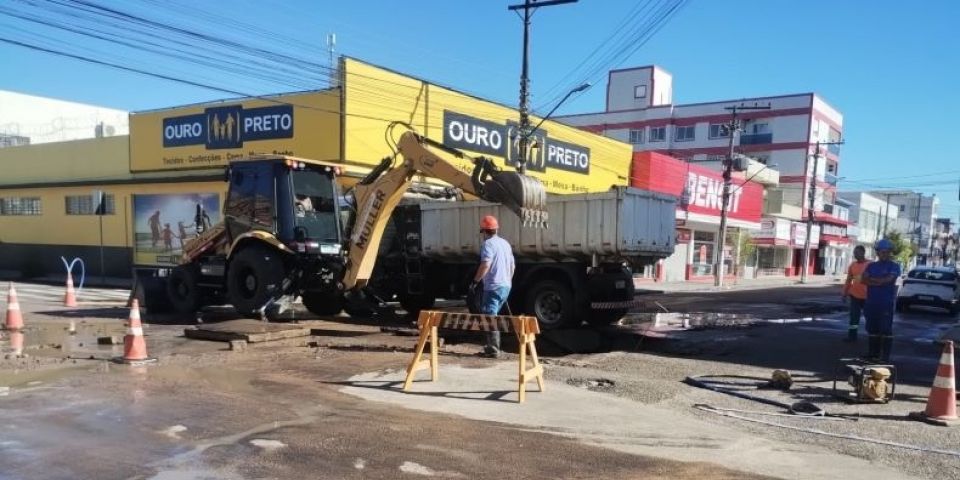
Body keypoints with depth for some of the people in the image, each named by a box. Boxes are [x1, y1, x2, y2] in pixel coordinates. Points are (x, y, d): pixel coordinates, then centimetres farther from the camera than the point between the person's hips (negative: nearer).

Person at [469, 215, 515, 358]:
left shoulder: (488, 244, -11)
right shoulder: (505, 243, 15)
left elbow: (485, 265, -22)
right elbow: (512, 266, 20)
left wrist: (475, 281, -15)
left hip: (493, 287, -9)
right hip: (506, 286, 9)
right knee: (493, 316, 18)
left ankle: (493, 350, -6)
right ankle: (492, 345, 21)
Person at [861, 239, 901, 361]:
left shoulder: (894, 266, 0)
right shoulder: (871, 266, 13)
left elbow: (887, 280, -14)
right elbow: (864, 280, 0)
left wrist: (871, 279, -3)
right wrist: (879, 281, -13)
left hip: (887, 303, -4)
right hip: (871, 302, 5)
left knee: (886, 330, -4)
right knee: (872, 329, 9)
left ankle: (885, 356, -1)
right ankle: (873, 352, 17)